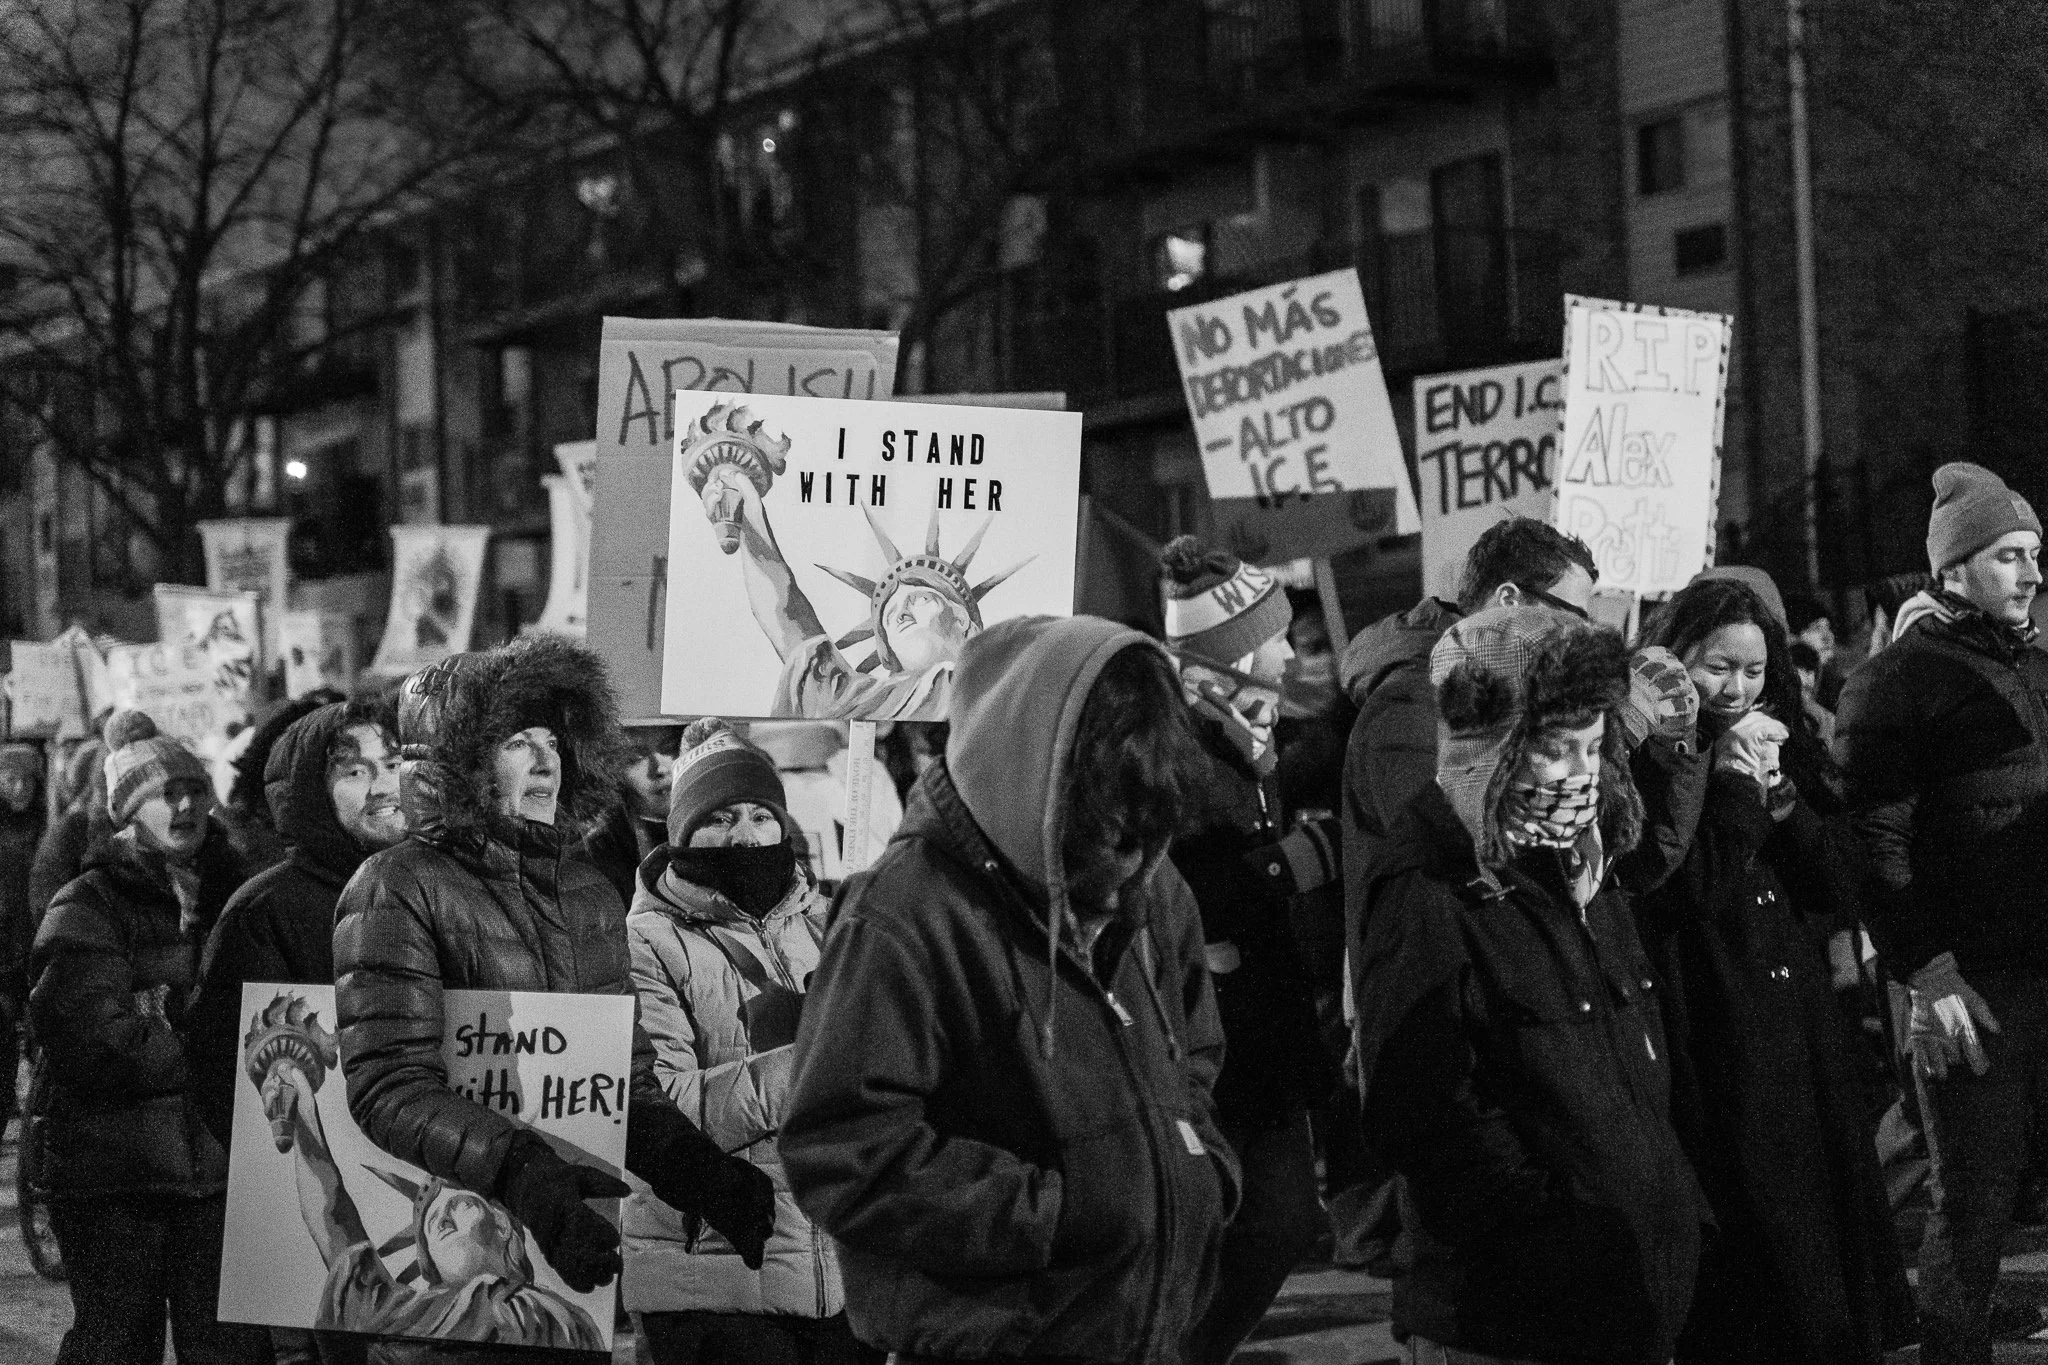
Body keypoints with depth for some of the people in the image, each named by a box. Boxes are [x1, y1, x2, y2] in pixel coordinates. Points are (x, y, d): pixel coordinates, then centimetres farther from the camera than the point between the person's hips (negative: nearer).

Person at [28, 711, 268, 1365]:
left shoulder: (230, 893, 13)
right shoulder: (88, 908, -4)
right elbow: (89, 1045, -16)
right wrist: (209, 1050, -13)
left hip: (219, 1167, 4)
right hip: (112, 1170, -4)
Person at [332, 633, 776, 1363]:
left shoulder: (589, 894, 12)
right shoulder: (398, 888, -7)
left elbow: (627, 1080, 14)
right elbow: (390, 1086, -16)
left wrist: (700, 1169, -6)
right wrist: (518, 1170, -31)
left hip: (572, 1248, 6)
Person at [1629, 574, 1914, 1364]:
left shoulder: (1787, 748, 12)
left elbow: (1839, 895, 5)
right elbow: (1685, 899, -18)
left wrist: (1780, 793, -7)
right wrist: (1735, 789, -15)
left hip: (1801, 1027, 6)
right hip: (1711, 1047, -6)